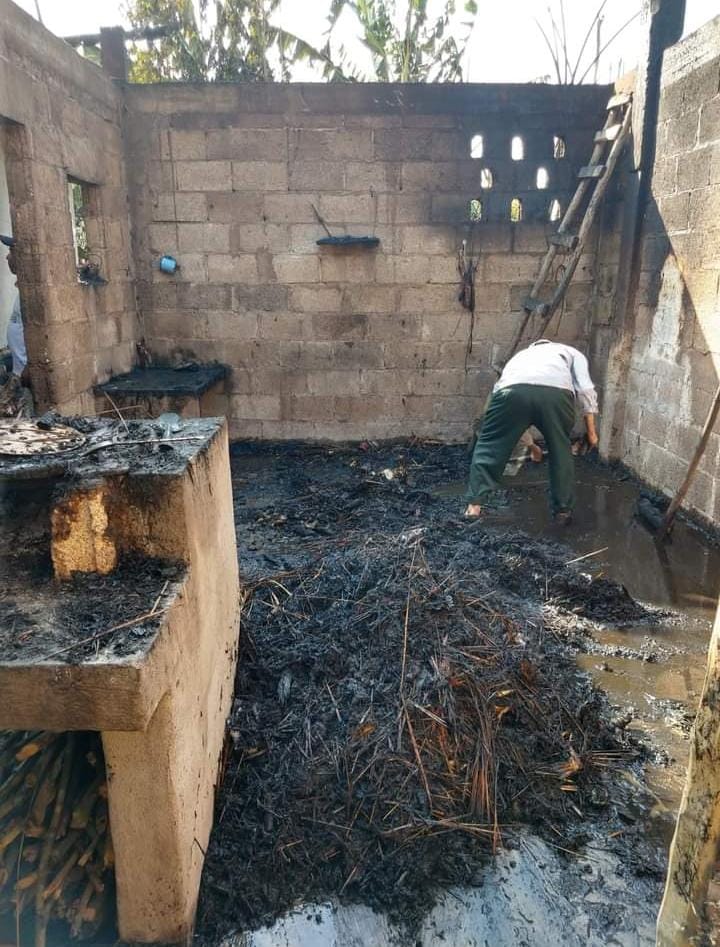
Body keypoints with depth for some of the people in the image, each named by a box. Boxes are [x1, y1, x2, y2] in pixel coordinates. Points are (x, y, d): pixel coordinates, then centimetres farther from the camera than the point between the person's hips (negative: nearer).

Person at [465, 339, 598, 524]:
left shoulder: (522, 354, 47)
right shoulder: (571, 352, 40)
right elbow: (585, 390, 22)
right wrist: (591, 432, 28)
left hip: (513, 389, 1)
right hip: (557, 391, -1)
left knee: (490, 446, 15)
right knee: (561, 450, 20)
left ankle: (474, 505, 10)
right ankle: (563, 510, 27)